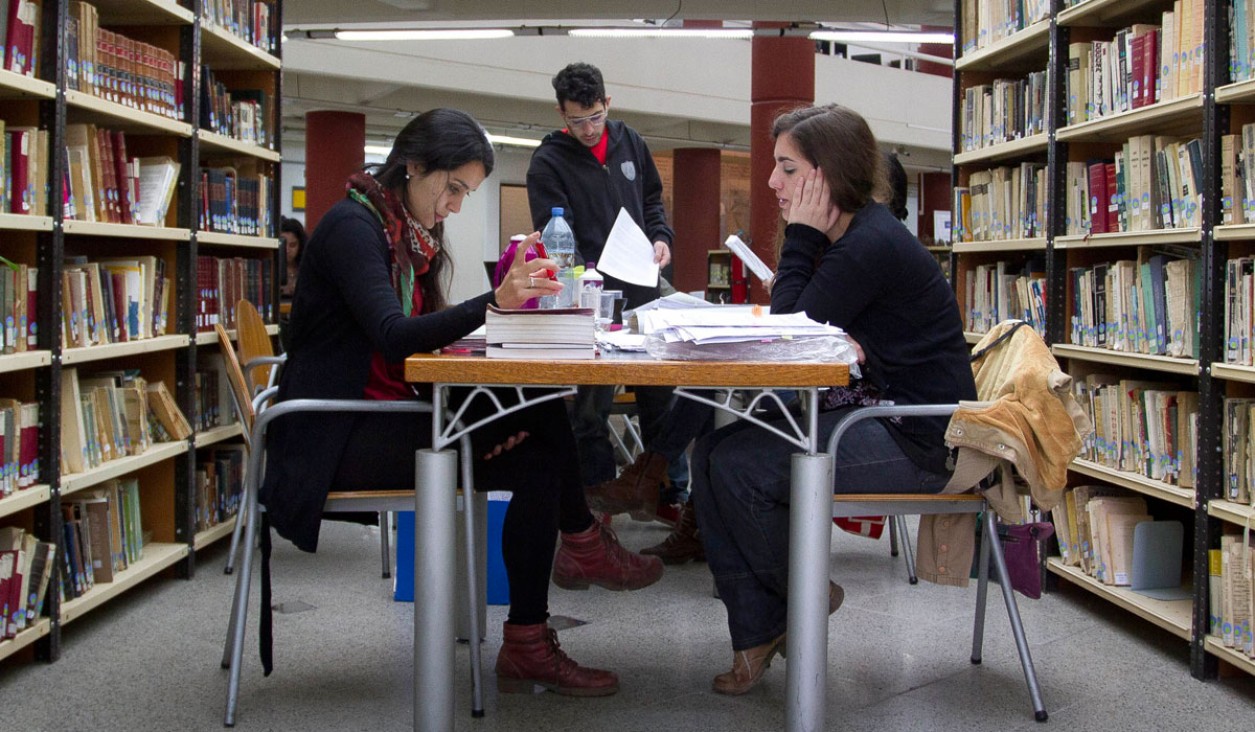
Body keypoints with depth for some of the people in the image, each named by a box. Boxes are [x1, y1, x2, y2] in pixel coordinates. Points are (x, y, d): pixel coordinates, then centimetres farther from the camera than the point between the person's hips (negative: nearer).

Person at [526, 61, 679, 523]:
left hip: (642, 290, 5)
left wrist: (661, 237, 1)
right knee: (594, 397, -1)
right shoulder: (548, 163, -4)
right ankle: (598, 484, 10)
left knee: (659, 393, 10)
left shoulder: (630, 143, 11)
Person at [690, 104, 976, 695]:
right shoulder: (846, 236, 11)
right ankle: (755, 634, 0)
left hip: (915, 441, -10)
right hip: (870, 414, 10)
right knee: (711, 452, -2)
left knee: (737, 466, -19)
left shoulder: (872, 246, -20)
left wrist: (799, 238, -13)